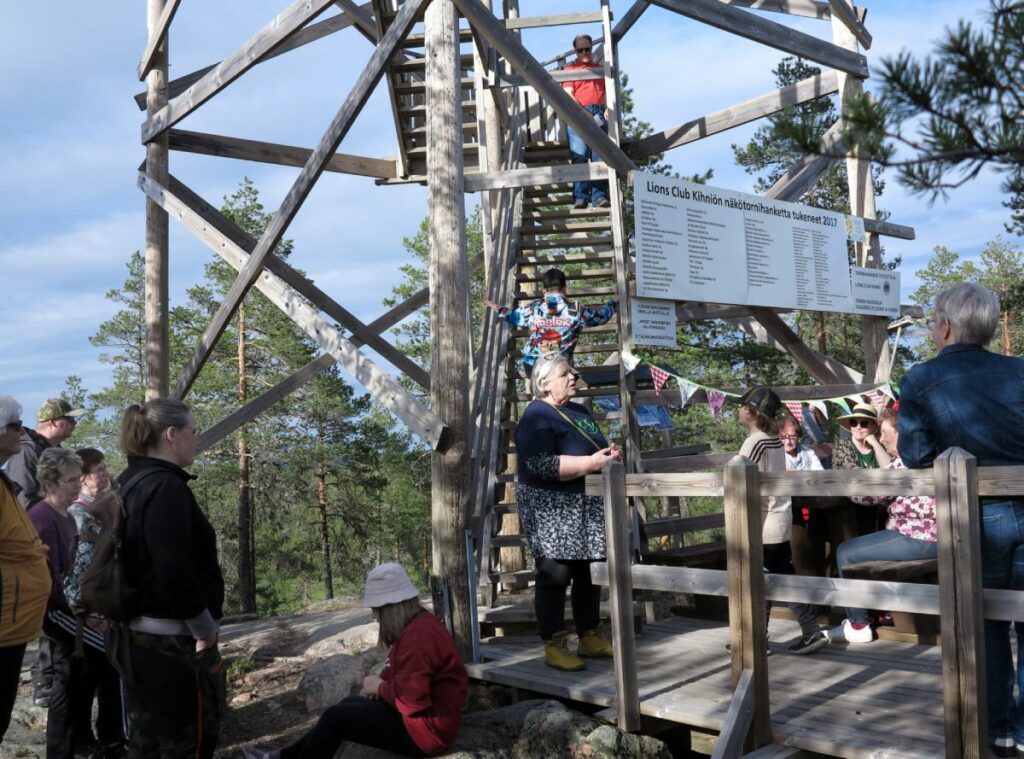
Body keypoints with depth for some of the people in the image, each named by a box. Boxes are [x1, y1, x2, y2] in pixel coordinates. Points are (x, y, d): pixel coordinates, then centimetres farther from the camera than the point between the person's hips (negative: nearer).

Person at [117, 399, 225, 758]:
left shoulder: (133, 483, 11)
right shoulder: (165, 487, -19)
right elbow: (175, 572, -25)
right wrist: (205, 630, -15)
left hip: (141, 634, 10)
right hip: (172, 638, -10)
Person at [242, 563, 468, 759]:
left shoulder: (418, 636, -26)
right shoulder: (418, 624, 9)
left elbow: (411, 699, -32)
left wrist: (380, 687, -13)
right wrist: (380, 684, -2)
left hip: (425, 727, -11)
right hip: (418, 715, 11)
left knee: (335, 718, -3)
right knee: (349, 705, 20)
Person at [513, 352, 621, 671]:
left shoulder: (580, 412, 16)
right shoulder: (536, 417, -12)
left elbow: (595, 449, 27)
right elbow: (541, 465, -25)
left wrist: (611, 455, 2)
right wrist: (593, 463, -24)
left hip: (586, 506, 9)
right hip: (552, 509, -8)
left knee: (589, 573, 12)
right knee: (555, 576, -4)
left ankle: (589, 638, 23)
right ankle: (554, 647, 4)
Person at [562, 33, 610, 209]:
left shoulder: (600, 68, 22)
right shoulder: (570, 69, 13)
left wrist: (608, 109, -5)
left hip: (599, 115, 3)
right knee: (579, 156, -10)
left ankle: (599, 196, -7)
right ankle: (579, 197, -12)